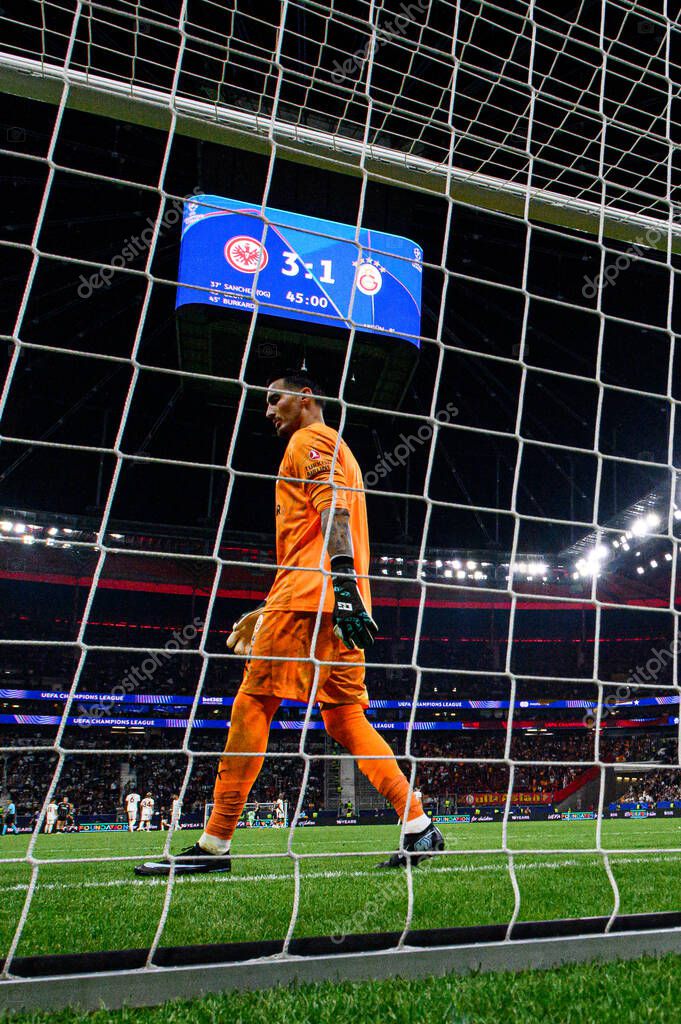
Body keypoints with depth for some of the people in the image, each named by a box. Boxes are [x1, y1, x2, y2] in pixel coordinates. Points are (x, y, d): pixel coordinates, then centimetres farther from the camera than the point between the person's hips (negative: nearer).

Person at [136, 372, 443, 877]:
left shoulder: (310, 439, 3)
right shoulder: (337, 451, 31)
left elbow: (334, 513, -16)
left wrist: (344, 586, -29)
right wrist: (267, 612, 30)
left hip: (310, 597, -9)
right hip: (336, 602, 9)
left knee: (252, 706, -5)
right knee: (345, 717, 8)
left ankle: (215, 846, 1)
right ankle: (419, 826, 5)